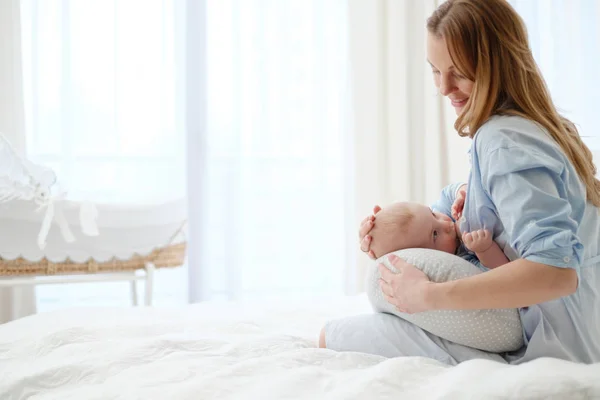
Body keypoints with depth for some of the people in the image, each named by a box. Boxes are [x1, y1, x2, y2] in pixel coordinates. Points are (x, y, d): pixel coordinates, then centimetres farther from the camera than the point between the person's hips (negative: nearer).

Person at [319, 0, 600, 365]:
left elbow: (556, 270, -31)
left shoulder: (504, 141, -20)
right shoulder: (542, 129, 11)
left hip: (537, 352, -10)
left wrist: (430, 295, -28)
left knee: (332, 337, -11)